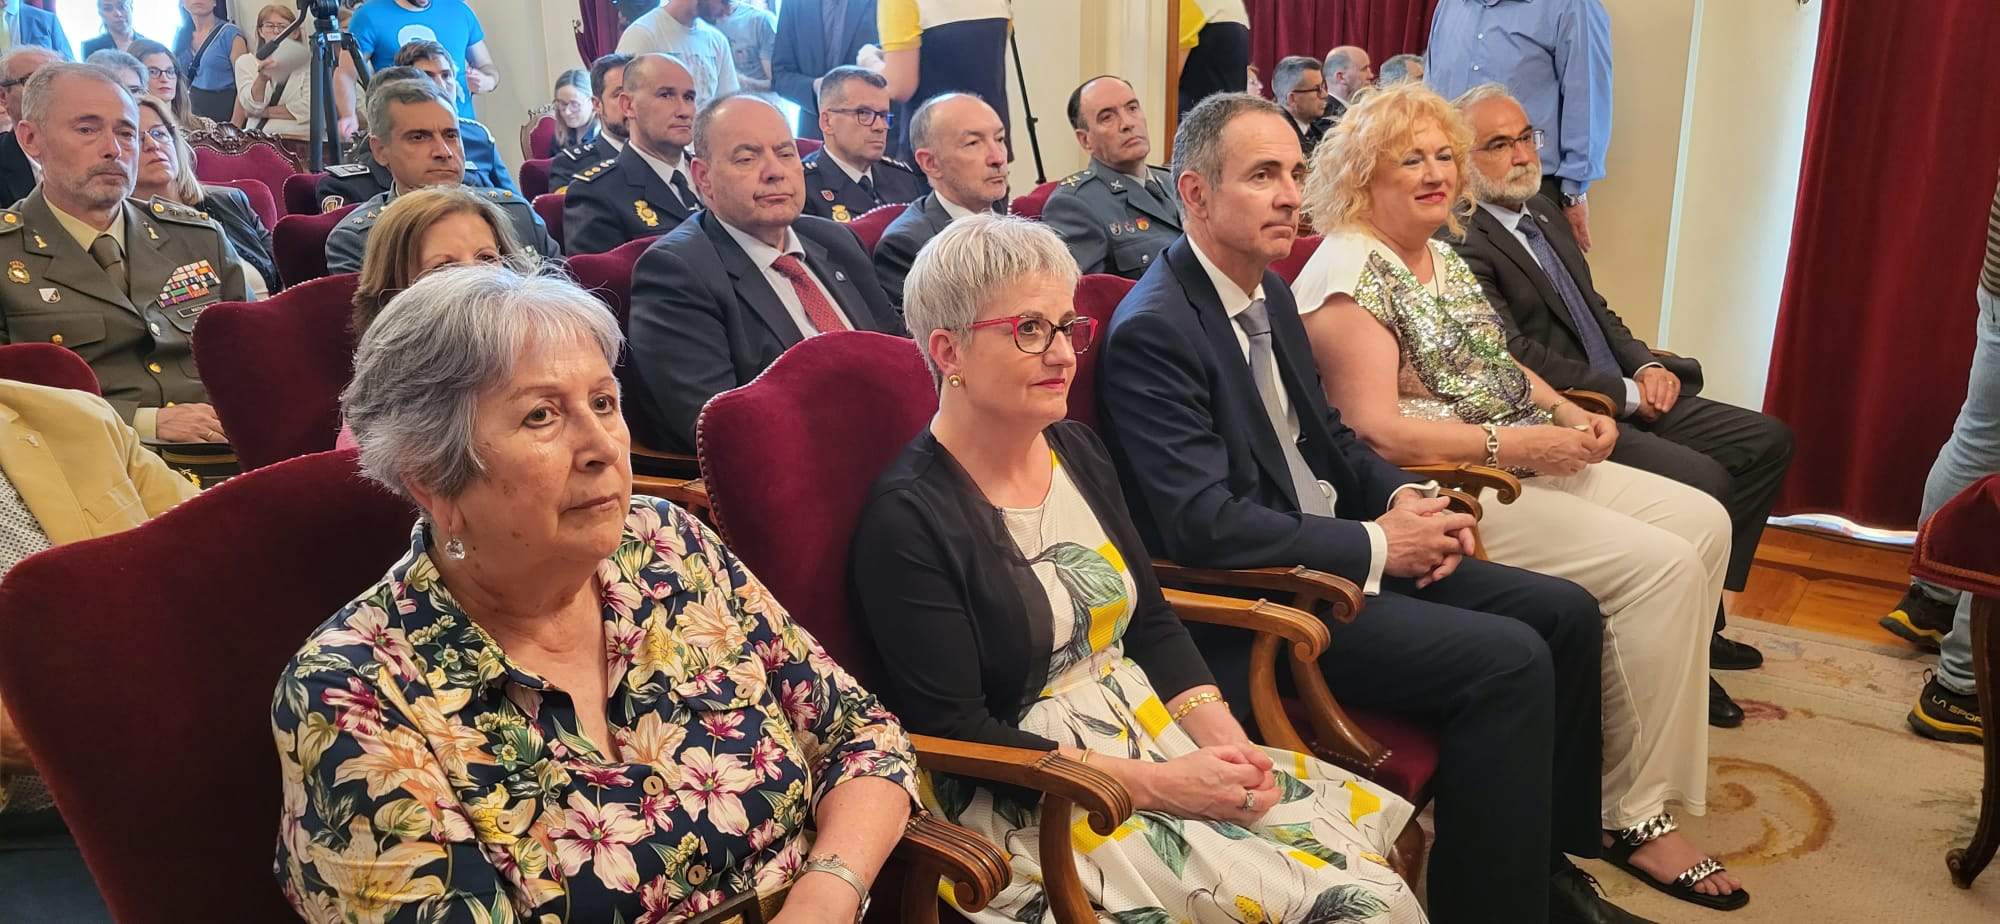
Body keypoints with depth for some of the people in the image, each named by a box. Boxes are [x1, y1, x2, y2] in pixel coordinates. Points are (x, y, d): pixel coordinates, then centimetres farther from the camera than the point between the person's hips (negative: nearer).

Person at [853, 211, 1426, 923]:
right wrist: (1157, 785, -20)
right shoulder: (908, 520, -16)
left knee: (1371, 854, -7)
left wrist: (1222, 736, -6)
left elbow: (1153, 623, 12)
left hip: (1154, 731, 7)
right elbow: (955, 732, -17)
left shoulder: (1077, 448, 7)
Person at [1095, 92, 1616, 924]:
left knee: (1564, 613, 6)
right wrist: (1374, 545, -18)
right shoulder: (1153, 331, -19)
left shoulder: (1270, 293, 10)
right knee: (1508, 661, -20)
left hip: (1340, 553, 10)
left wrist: (1404, 498, -1)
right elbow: (1205, 525, -26)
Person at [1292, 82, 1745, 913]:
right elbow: (1376, 427, -22)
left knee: (1703, 523, 3)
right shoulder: (1349, 270, -14)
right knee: (1661, 565, -18)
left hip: (1524, 462, 10)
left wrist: (1568, 412, 5)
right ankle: (1636, 815, -6)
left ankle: (1645, 725, 14)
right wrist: (1517, 443, -22)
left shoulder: (1443, 255, 17)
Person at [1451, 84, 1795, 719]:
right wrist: (1625, 393, -15)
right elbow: (1516, 356, -20)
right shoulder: (1463, 240, -15)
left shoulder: (1542, 209, 16)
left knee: (1768, 440, 9)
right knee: (1705, 482, -25)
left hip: (1626, 395, 10)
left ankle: (1701, 623, 15)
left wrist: (1646, 365, 2)